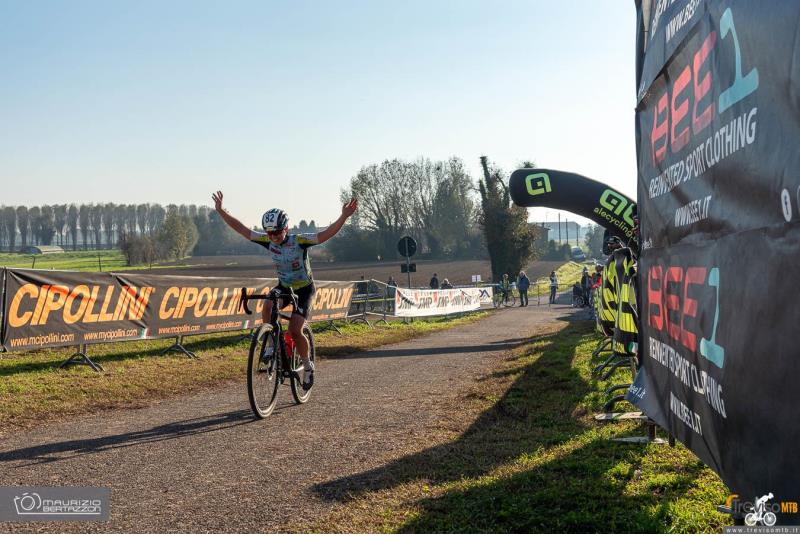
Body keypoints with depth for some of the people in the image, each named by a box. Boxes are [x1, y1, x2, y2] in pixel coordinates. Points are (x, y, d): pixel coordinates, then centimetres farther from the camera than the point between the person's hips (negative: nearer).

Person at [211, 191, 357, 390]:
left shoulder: (299, 241, -26)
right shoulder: (267, 241, -14)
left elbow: (326, 234, -37)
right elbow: (241, 228, -10)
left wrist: (344, 216, -51)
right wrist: (220, 210, -15)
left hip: (304, 288, -4)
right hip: (284, 286, 4)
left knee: (294, 331, -16)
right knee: (267, 308, -28)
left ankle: (307, 366, 9)